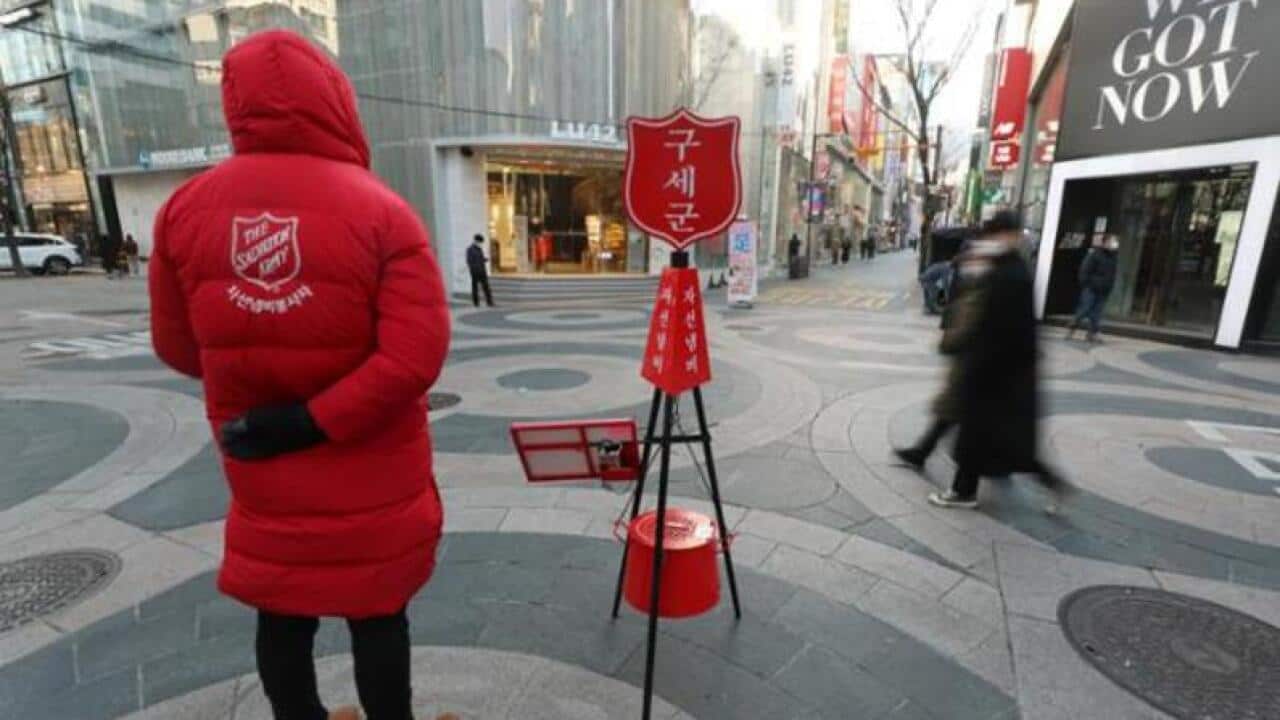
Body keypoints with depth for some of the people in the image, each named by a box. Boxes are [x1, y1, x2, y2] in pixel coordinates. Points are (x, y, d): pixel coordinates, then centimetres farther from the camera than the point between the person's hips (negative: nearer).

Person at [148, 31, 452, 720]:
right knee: (377, 612, 14)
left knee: (281, 614, 21)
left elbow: (178, 348, 6)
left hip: (261, 473, 4)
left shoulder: (185, 207, -3)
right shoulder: (381, 211, -15)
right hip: (369, 473, -3)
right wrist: (311, 422, -16)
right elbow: (415, 356, -25)